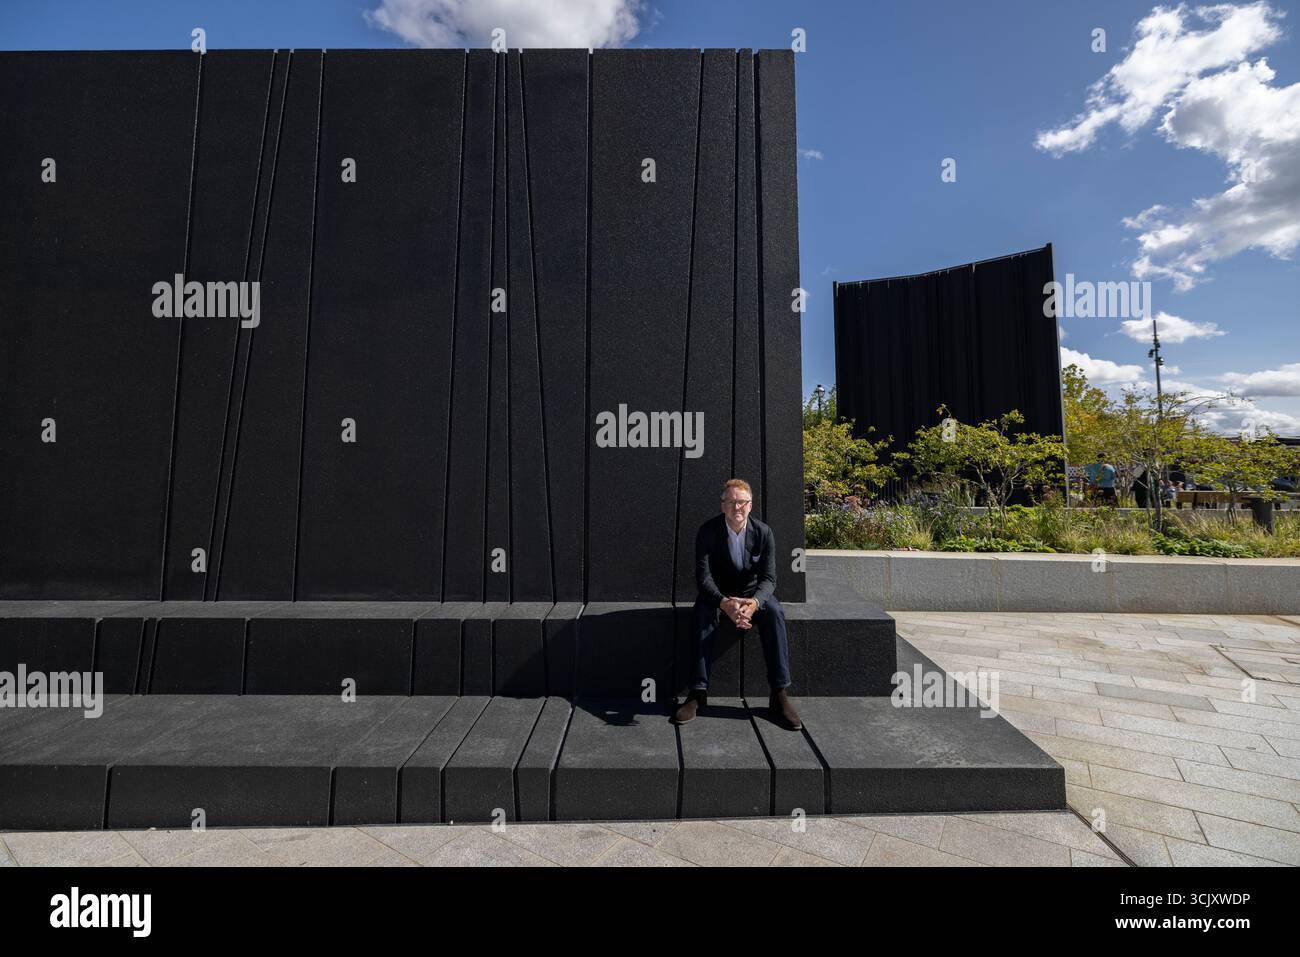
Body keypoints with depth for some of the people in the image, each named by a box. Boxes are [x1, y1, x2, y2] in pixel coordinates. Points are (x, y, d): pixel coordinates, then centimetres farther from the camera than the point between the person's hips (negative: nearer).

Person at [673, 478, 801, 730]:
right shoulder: (708, 531, -15)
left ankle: (779, 695, -23)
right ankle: (698, 693, -28)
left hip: (752, 592, 1)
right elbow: (703, 577, -21)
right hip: (718, 593, -1)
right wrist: (724, 602, -42)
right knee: (703, 614, -33)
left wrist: (754, 602, -38)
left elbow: (768, 577, -14)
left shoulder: (764, 533, -11)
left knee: (774, 613, -30)